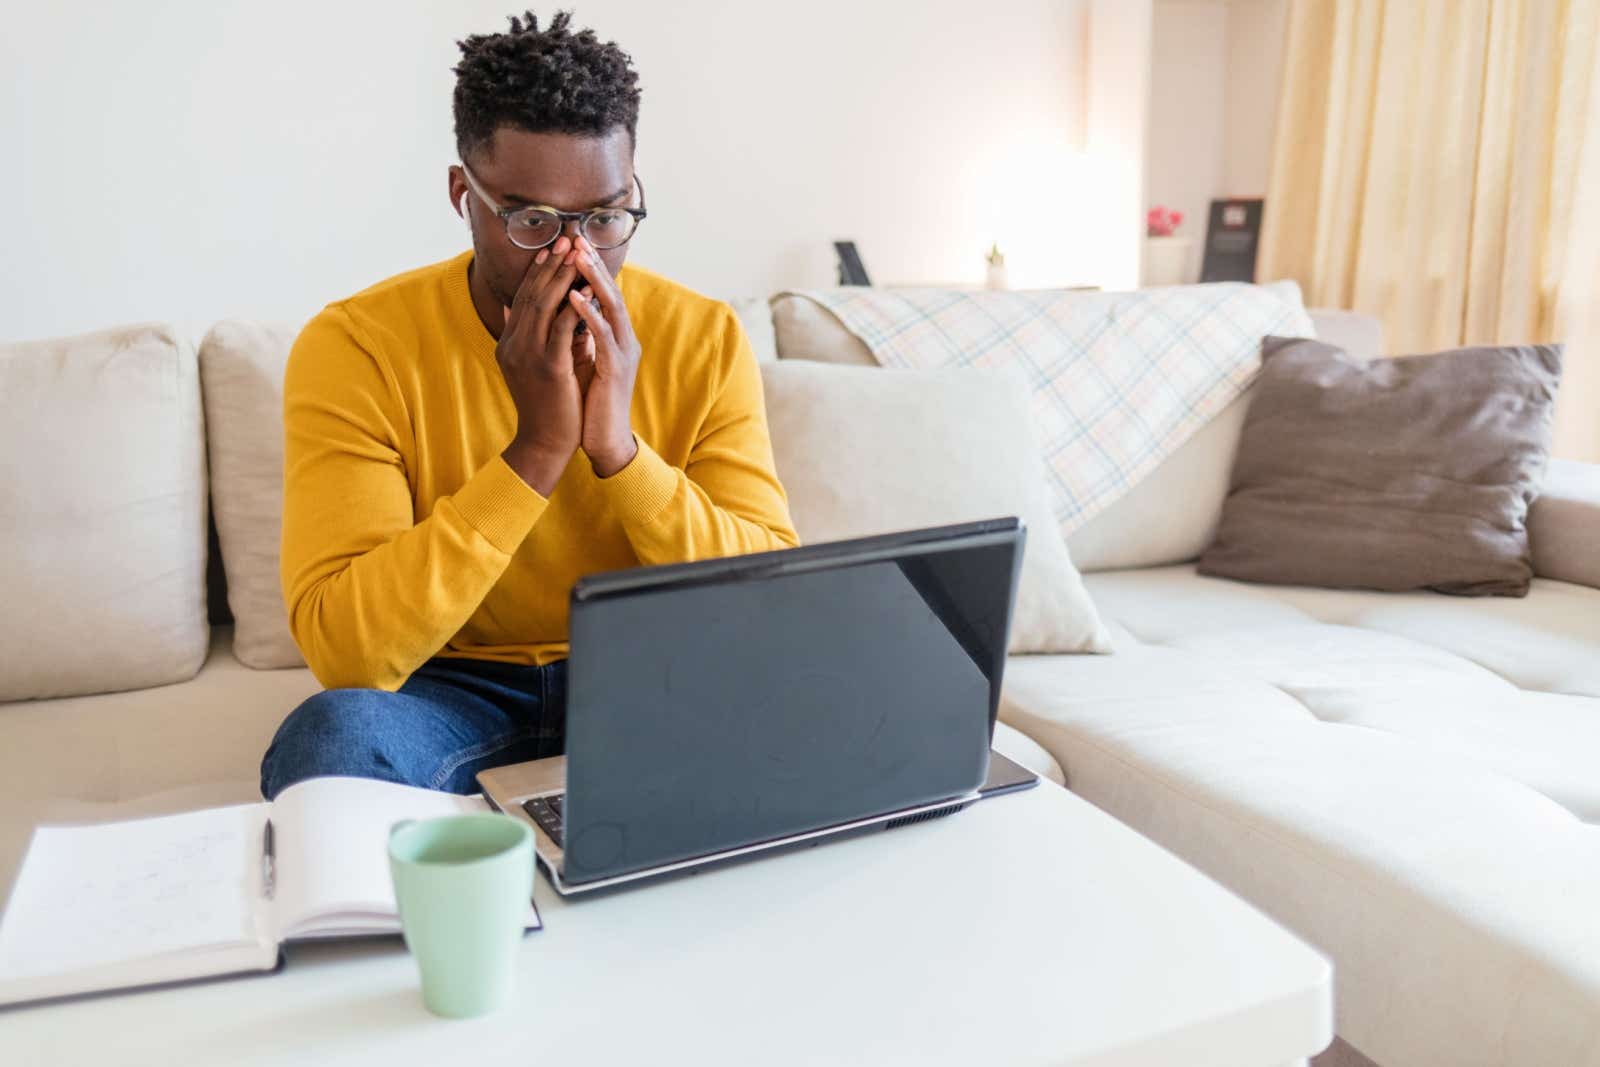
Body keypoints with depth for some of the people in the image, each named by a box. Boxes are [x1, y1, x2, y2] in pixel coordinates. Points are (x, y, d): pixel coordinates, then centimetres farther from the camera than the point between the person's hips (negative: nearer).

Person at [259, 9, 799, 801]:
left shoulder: (706, 341, -8)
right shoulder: (352, 348, -14)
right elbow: (345, 651, -24)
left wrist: (621, 450, -27)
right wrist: (535, 452, -31)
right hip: (447, 688, -1)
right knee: (334, 736, -33)